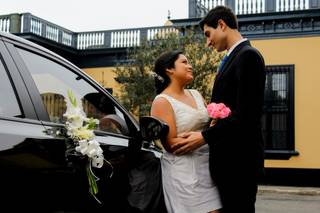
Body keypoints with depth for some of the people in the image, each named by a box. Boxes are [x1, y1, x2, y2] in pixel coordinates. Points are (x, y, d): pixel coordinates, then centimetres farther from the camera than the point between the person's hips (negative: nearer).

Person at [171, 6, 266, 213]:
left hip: (240, 158, -9)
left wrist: (205, 136, -20)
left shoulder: (248, 55, -14)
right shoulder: (234, 57, 16)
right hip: (229, 157, 9)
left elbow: (245, 114, -22)